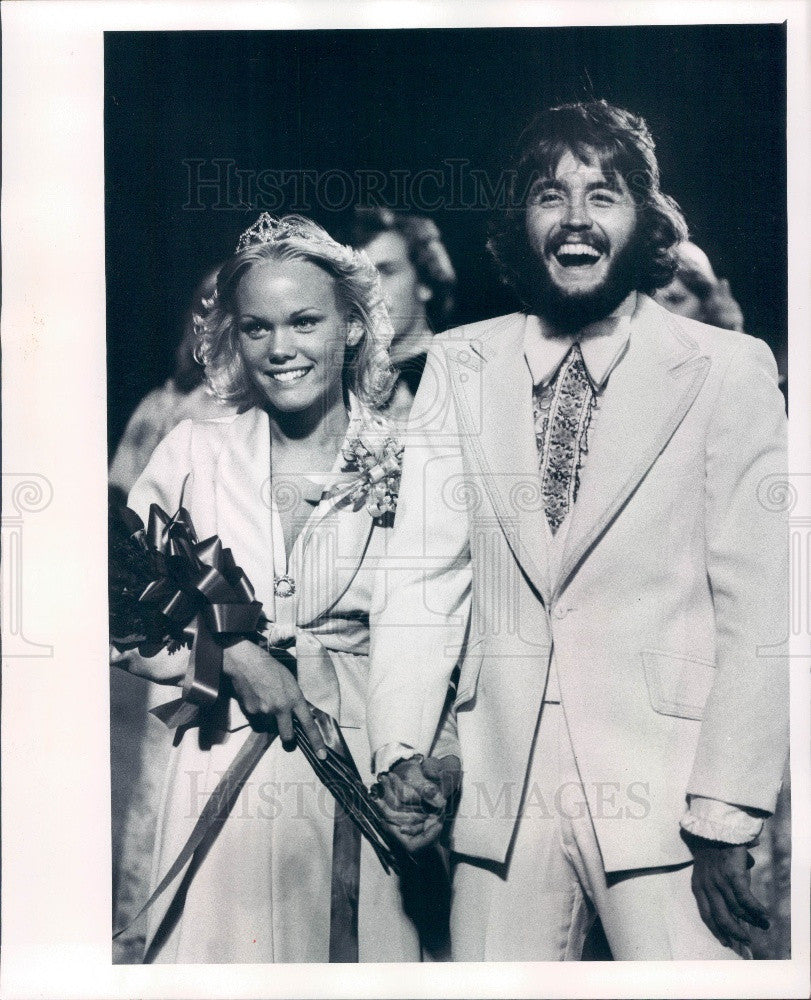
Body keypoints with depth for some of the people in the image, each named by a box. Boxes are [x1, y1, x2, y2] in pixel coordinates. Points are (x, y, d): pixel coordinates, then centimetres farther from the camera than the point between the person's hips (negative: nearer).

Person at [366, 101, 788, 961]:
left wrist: (727, 821, -11)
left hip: (665, 801, -2)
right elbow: (424, 568, 1)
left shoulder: (727, 372, -3)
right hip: (502, 795, 2)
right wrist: (401, 748, -10)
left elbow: (758, 607, -6)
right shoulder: (459, 367, 5)